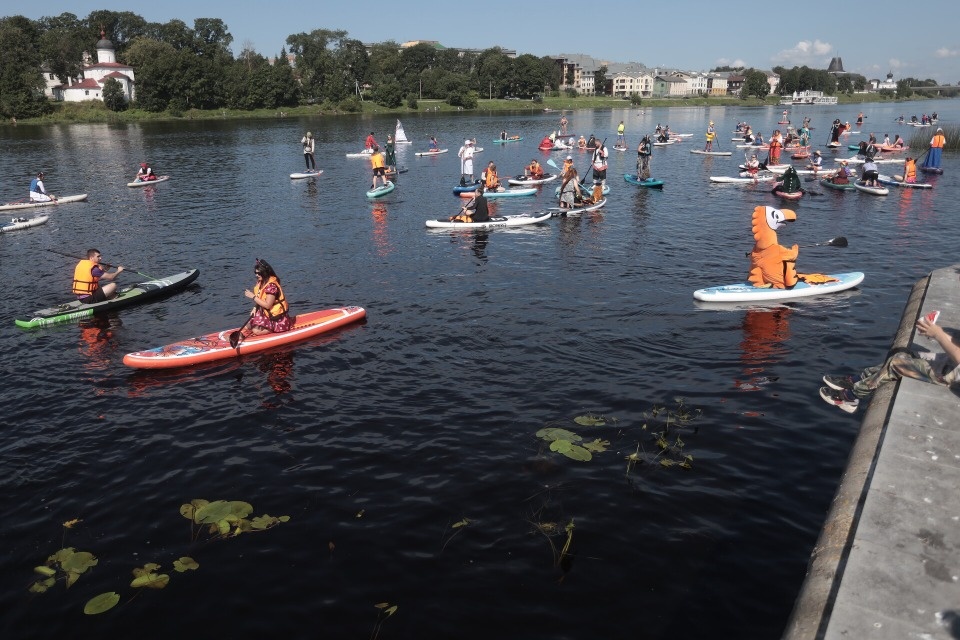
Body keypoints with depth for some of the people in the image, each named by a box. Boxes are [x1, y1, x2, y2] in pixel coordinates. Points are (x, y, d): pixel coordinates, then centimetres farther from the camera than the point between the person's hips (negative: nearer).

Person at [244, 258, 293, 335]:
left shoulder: (271, 285, -24)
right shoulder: (261, 282, 4)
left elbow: (267, 305, -25)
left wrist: (253, 296, -22)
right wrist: (254, 308, -4)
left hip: (276, 317, -9)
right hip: (266, 313, 9)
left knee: (256, 331, -18)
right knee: (250, 325, 3)